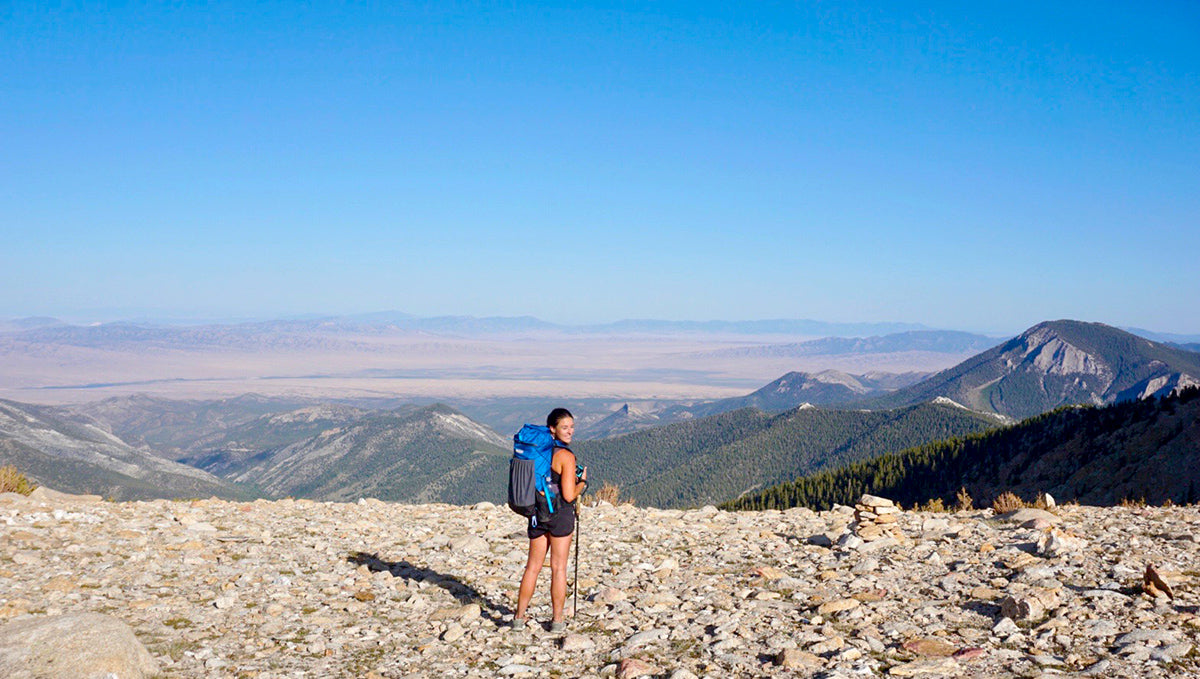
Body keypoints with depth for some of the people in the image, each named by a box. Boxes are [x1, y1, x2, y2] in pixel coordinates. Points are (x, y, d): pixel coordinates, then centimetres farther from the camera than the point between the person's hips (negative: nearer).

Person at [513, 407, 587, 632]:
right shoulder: (566, 456, -14)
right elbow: (569, 495, -16)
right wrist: (582, 482, 2)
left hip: (537, 513, 6)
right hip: (560, 514, -6)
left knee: (533, 566, 14)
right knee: (558, 568, 4)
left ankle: (519, 617, 15)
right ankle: (557, 620, 11)